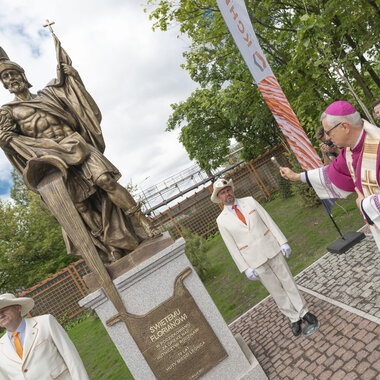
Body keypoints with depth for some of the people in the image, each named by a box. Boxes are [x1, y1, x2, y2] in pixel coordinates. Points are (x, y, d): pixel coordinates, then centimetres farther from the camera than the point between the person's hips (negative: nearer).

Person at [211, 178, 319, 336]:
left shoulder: (249, 201, 0)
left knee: (288, 282, 10)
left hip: (271, 249, 1)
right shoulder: (222, 220, -5)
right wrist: (246, 269, -5)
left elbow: (268, 221, 1)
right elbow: (232, 247, -3)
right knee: (276, 290, 10)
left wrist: (283, 242, -4)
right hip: (255, 260, -1)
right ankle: (294, 318, 26)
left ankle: (303, 312, 27)